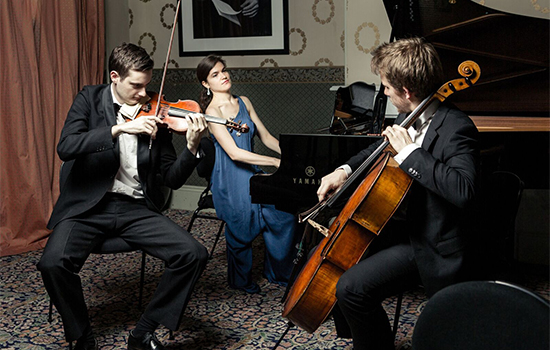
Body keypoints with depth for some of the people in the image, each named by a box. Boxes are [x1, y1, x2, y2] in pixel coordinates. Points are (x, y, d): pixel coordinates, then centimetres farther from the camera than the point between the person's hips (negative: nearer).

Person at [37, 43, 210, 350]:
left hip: (137, 208, 2)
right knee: (53, 263, -29)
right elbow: (66, 148, -16)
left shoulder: (154, 114, 6)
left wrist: (192, 147, -14)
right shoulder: (90, 99, 2)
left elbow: (172, 180, 4)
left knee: (194, 254, -19)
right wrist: (119, 128, -25)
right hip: (88, 205, -2)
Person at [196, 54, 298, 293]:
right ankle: (242, 281, 10)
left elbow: (266, 137, 15)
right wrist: (276, 162, -23)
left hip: (252, 175, 5)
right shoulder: (212, 111, -9)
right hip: (230, 182, -5)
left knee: (285, 212, -15)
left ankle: (278, 273, 5)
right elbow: (234, 153, -19)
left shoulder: (244, 102, 13)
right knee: (243, 222, -19)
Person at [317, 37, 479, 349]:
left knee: (351, 287, -26)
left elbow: (463, 191, -41)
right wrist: (345, 170, 7)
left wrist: (409, 151, -33)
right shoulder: (408, 118, 4)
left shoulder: (456, 129, -23)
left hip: (428, 245, -10)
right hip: (397, 225, 10)